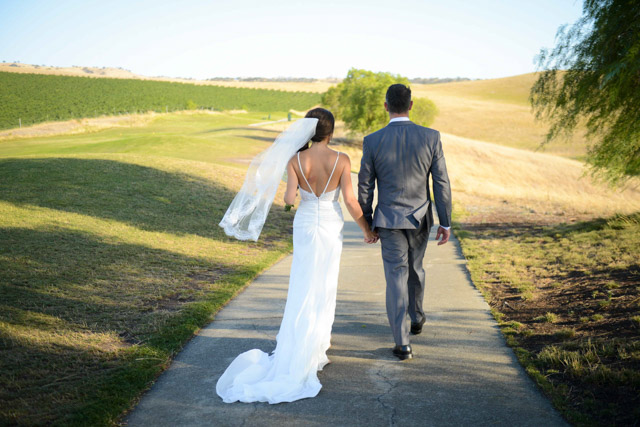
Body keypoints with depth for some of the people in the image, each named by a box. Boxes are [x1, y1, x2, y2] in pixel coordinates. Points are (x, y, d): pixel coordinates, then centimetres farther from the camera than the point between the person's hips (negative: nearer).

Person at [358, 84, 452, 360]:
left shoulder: (372, 142, -10)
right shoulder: (431, 137, -8)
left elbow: (365, 187, -4)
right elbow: (442, 183, -5)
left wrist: (367, 223, 9)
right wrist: (445, 223, 3)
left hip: (389, 220, -2)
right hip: (420, 219, 2)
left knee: (396, 278, 2)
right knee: (415, 269, 24)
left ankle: (403, 344, 0)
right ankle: (416, 318, 46)